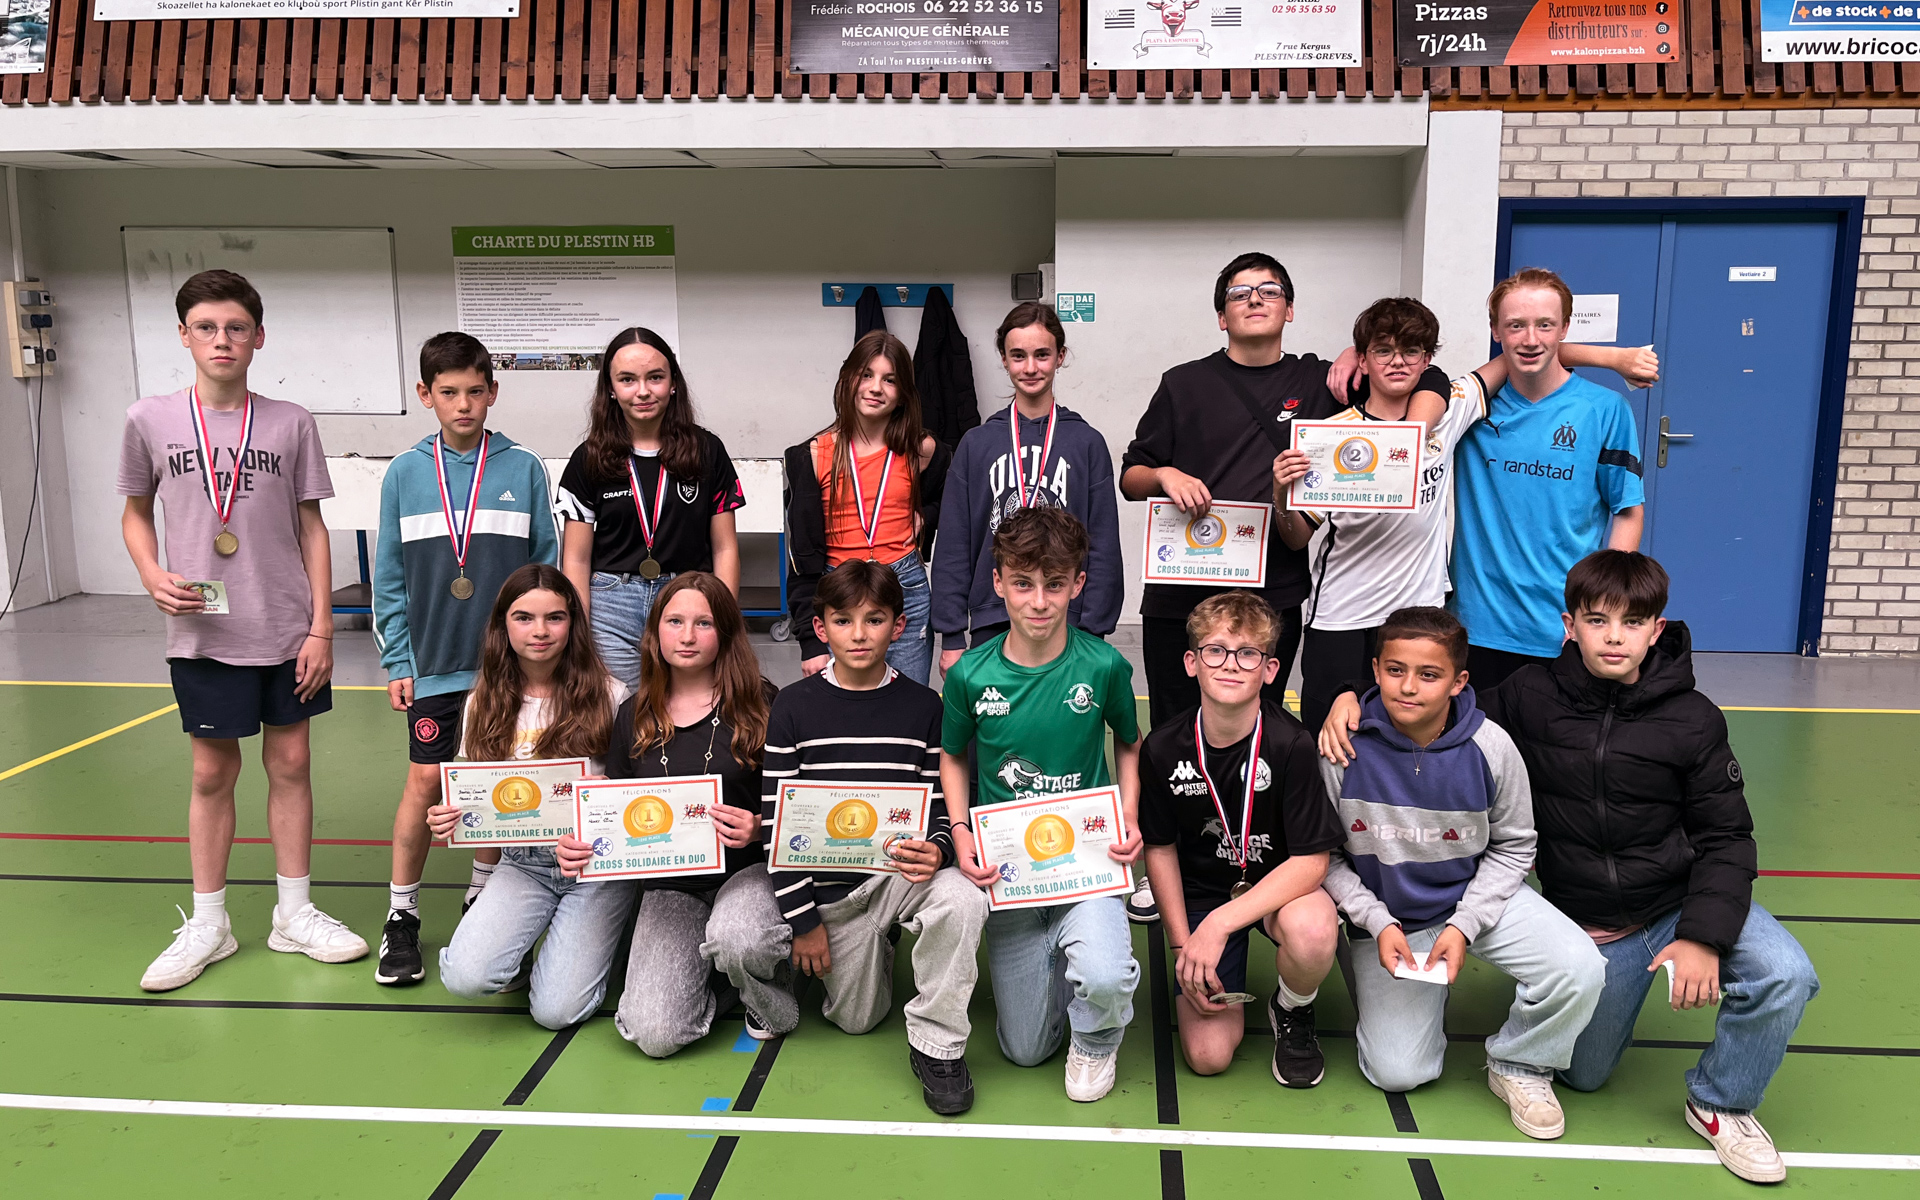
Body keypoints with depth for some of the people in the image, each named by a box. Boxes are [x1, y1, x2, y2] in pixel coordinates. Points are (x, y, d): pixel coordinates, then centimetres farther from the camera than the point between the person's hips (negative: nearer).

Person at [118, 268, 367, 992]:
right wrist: (153, 577, -8)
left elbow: (312, 528, 2)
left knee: (290, 763, 8)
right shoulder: (151, 421, -1)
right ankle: (207, 924, 22)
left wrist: (321, 627, -2)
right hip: (202, 634, 0)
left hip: (287, 631, 1)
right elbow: (136, 513, 12)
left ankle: (294, 914, 22)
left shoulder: (291, 424, -1)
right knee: (212, 772, 7)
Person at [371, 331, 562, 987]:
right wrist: (397, 661, 1)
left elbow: (547, 563, 2)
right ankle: (401, 916, 15)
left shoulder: (523, 468, -1)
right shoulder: (406, 473, 1)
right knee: (426, 781, 1)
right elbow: (388, 577, 4)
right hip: (433, 662, 0)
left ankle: (484, 895, 29)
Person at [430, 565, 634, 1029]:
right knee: (465, 977, -21)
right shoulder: (484, 704, 2)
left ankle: (592, 941, 21)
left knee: (556, 1010, -11)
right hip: (523, 863, 3)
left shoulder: (606, 695, -8)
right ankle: (523, 960, 15)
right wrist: (449, 820, -15)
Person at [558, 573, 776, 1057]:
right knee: (655, 1034, -18)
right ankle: (718, 981, 16)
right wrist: (575, 845, -7)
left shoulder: (760, 704, -4)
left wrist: (760, 828, -24)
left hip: (746, 870, -2)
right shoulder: (634, 717, 8)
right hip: (670, 883, 3)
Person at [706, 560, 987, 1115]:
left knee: (962, 897, -31)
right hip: (820, 882, 0)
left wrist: (936, 850, -24)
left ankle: (936, 1044, -11)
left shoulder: (922, 705, 0)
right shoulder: (794, 706, -3)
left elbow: (943, 803, 1)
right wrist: (803, 918, -8)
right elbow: (776, 817, -5)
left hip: (897, 874, 0)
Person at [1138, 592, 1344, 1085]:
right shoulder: (1164, 749, -13)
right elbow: (1160, 847, 1)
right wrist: (1183, 944, -5)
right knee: (1208, 1055, -12)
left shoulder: (1291, 744, -20)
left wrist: (1220, 923, -27)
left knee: (1313, 930, -38)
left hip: (1278, 885, -1)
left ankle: (1292, 1011, -2)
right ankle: (1210, 975, 22)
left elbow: (1311, 860, -20)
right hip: (1202, 890, 1)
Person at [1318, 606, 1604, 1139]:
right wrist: (1378, 923, -18)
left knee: (1580, 971, -24)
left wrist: (1464, 925, -15)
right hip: (1385, 914, 0)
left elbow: (1513, 845, -4)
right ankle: (1420, 1001, 29)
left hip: (1479, 895, 1)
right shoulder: (1345, 747, -19)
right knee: (1397, 1074, -5)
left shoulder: (1490, 747, -17)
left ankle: (1519, 1066, 5)